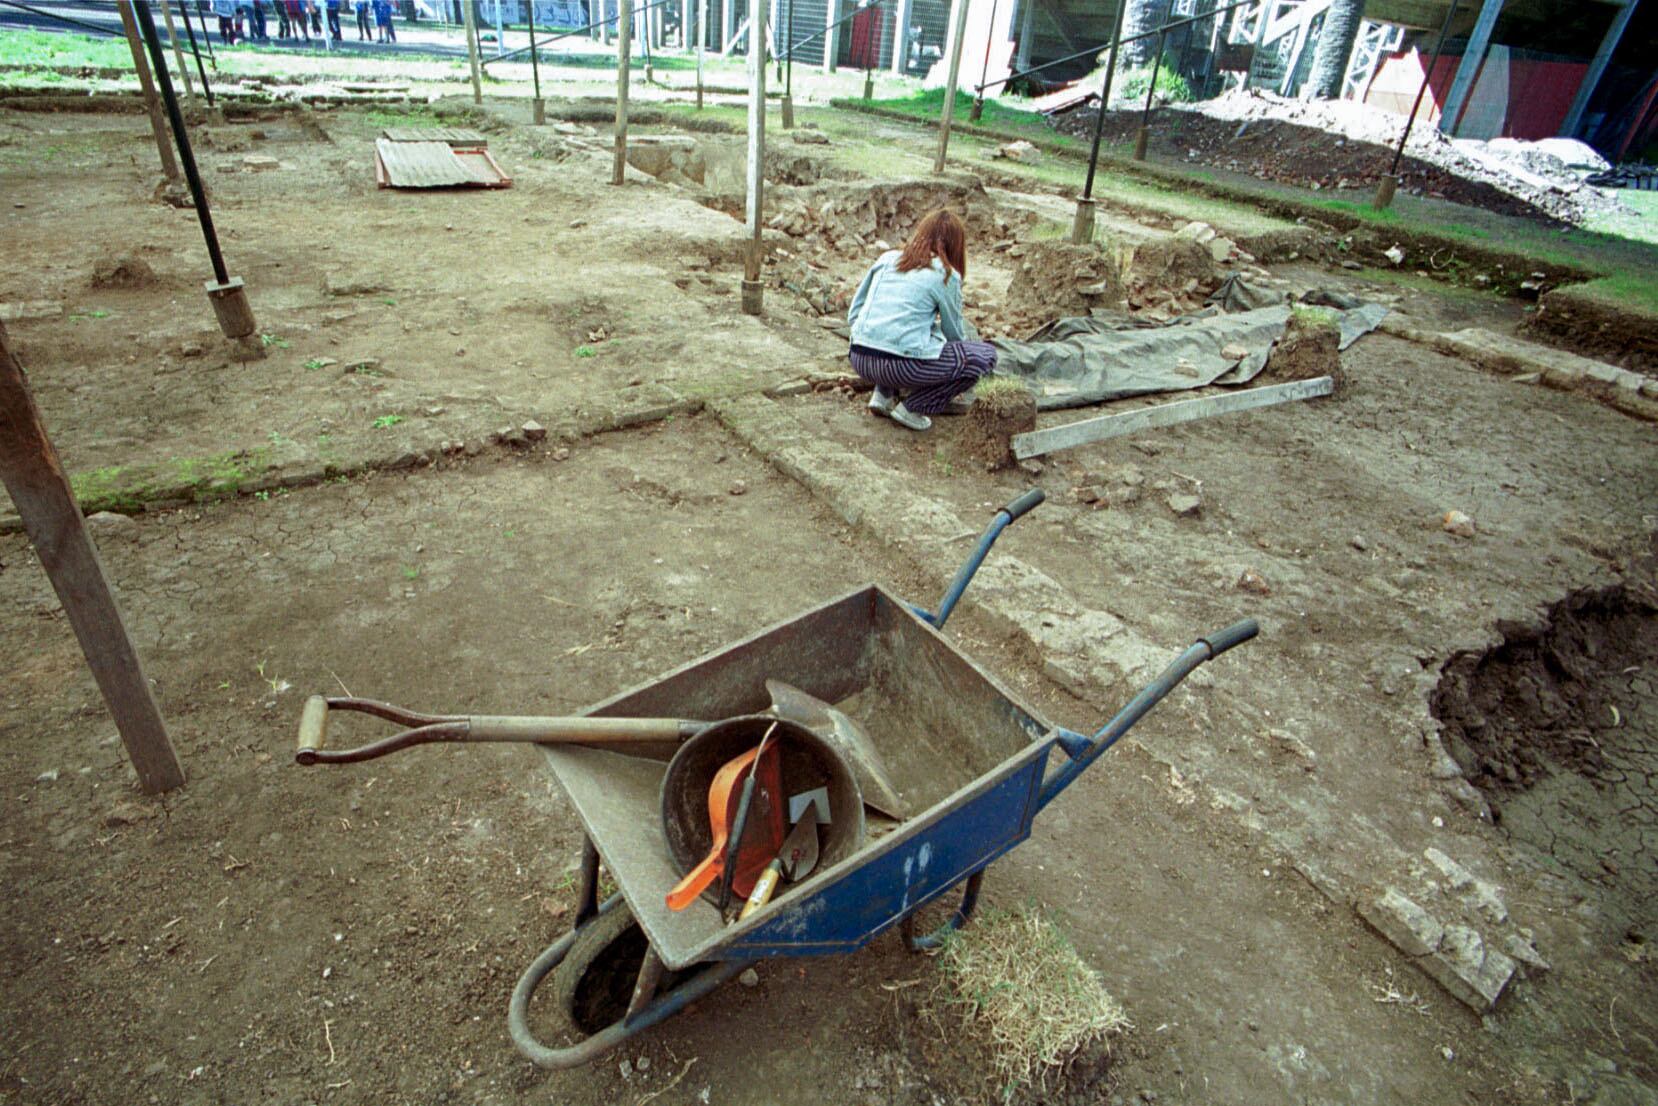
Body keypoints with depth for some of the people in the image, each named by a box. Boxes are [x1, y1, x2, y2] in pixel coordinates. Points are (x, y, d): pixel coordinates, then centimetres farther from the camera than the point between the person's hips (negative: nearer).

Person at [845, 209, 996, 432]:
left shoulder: (887, 258, 15)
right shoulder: (946, 275, 3)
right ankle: (913, 407, 2)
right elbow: (954, 333, 11)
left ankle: (884, 395, 17)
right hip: (902, 365, -7)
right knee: (986, 355, 8)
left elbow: (853, 313, 16)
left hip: (859, 361, 7)